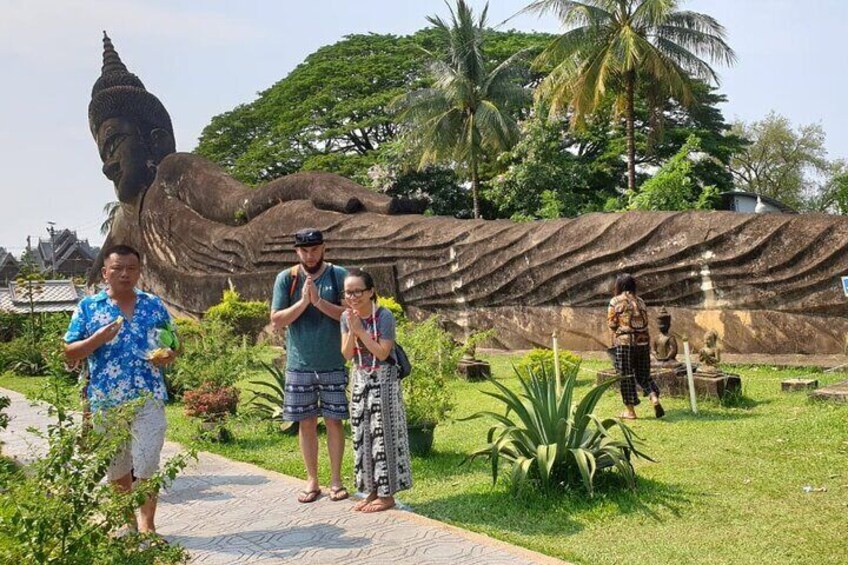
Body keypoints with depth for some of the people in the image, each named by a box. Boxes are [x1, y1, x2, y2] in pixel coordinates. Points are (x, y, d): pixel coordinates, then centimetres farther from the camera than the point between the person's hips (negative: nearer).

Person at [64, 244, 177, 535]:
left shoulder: (154, 304, 6)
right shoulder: (88, 307, 2)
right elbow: (69, 352, 1)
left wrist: (169, 355, -11)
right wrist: (98, 338, -17)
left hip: (148, 399, -1)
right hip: (106, 402, 1)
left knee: (146, 466, -4)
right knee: (116, 467, 14)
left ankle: (147, 527, 8)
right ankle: (128, 521, 31)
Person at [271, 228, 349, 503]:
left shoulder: (338, 275, -1)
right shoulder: (286, 278, 1)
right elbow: (276, 320, -4)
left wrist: (319, 301, -19)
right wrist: (303, 302, -17)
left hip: (333, 364, -1)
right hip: (299, 365, 1)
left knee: (334, 421, 5)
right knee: (306, 423, 8)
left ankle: (336, 480, 18)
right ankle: (312, 481, 21)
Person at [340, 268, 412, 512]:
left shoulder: (384, 316, -16)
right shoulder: (346, 317, 0)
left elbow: (382, 353, -20)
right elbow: (347, 354, -4)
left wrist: (360, 329, -22)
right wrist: (351, 330, -19)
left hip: (383, 380, -6)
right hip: (359, 380, 6)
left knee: (383, 433, -2)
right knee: (362, 434, 9)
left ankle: (387, 494, 7)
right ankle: (372, 490, 20)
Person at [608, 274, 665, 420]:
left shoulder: (615, 301, -3)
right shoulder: (640, 302, 10)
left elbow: (612, 324, -3)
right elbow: (645, 322, 10)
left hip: (624, 343, -4)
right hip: (643, 341, 4)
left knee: (626, 376, 4)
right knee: (643, 374, 16)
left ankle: (630, 410, 9)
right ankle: (654, 398, -5)